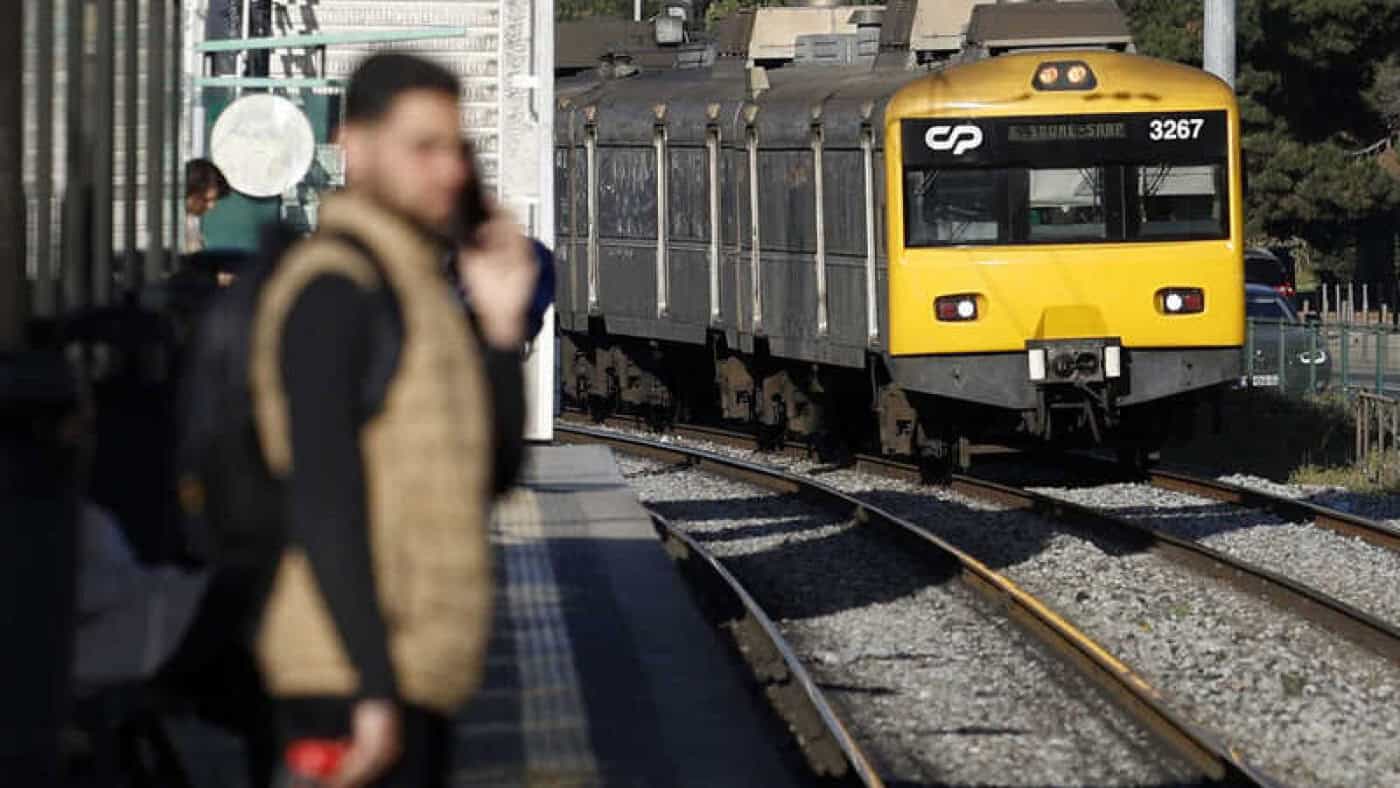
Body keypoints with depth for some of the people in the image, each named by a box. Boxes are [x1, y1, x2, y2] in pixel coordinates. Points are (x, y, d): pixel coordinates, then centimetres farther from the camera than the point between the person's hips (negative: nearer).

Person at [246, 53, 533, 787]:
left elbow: (494, 473, 16)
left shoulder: (422, 290, 18)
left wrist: (500, 325, 4)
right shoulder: (332, 287, -12)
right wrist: (373, 687, -23)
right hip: (352, 673, -10)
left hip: (413, 672, 10)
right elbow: (322, 501, -19)